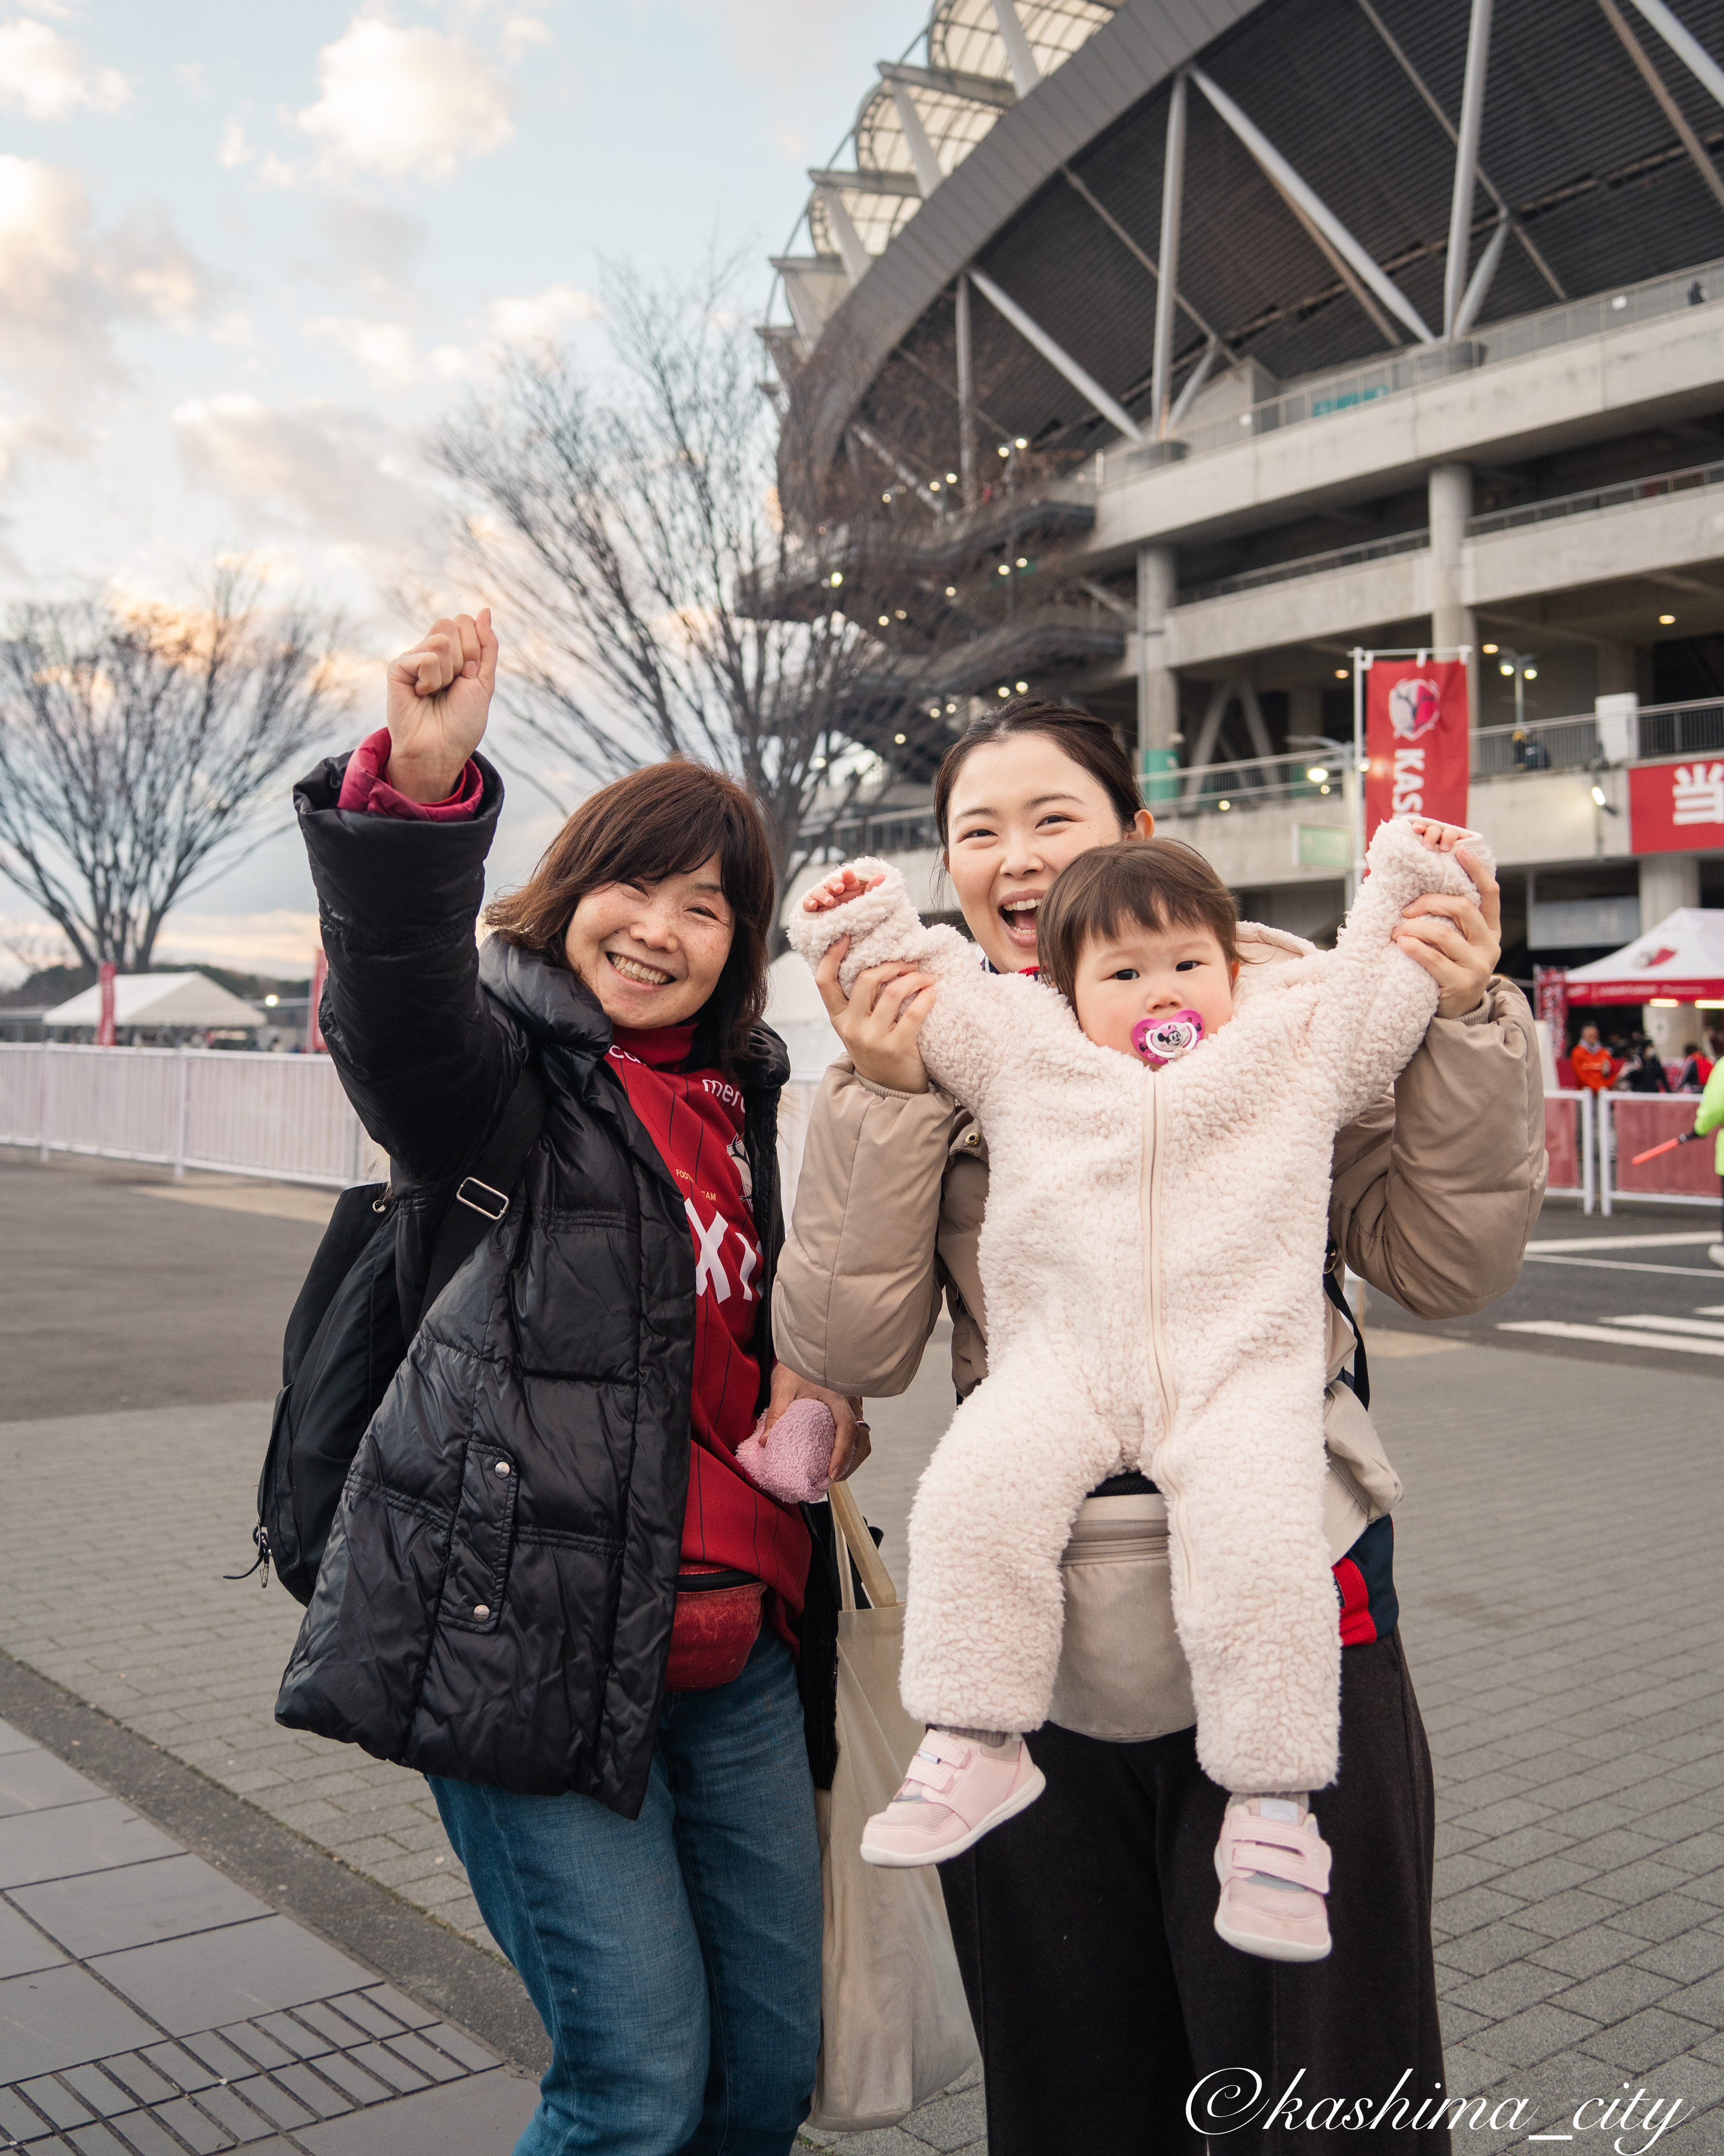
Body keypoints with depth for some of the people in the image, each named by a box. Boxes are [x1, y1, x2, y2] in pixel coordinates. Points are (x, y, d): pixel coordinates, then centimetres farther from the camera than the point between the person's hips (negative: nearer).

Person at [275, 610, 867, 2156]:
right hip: (531, 1635, -6)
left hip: (737, 1644, 6)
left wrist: (825, 1393, 8)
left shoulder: (745, 1099, 14)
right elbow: (398, 1002, -30)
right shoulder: (507, 1062, -5)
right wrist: (419, 790, -47)